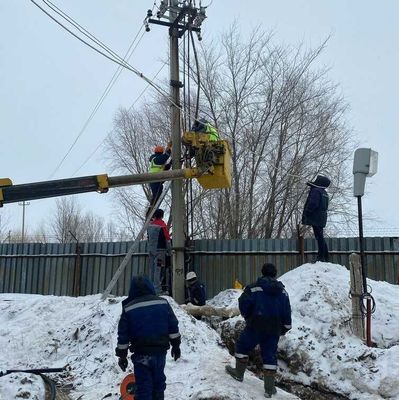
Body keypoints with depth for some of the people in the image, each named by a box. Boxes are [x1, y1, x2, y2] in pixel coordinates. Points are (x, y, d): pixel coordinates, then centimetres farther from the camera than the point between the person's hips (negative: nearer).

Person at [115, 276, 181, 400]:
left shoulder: (128, 308, -3)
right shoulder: (163, 303, 2)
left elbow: (123, 335, -1)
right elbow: (173, 326, 4)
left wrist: (122, 356, 7)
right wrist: (176, 345, 13)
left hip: (141, 353, -2)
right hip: (160, 351, 3)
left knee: (144, 386, 3)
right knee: (158, 382, 19)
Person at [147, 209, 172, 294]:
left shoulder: (150, 225, 8)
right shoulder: (162, 225, -11)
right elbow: (167, 239, -9)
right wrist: (169, 251, -1)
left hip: (150, 249, 7)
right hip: (159, 250, -6)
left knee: (152, 269, 12)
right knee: (159, 270, -6)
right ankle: (157, 290, -9)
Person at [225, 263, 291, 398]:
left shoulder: (254, 288, -8)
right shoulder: (282, 291, 7)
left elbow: (244, 303, -12)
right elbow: (287, 311, 8)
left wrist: (247, 316, 8)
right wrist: (285, 327, 18)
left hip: (256, 326, -4)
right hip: (274, 329, 4)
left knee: (242, 346, 18)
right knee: (270, 356, 10)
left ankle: (239, 373, 29)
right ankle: (269, 388, 10)